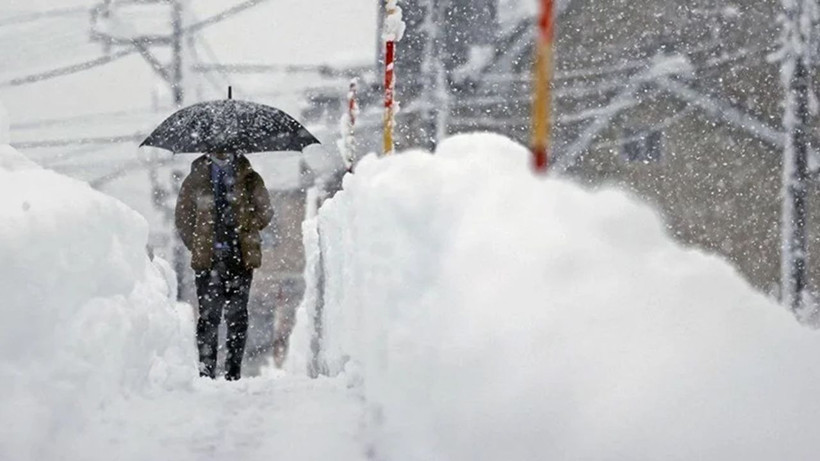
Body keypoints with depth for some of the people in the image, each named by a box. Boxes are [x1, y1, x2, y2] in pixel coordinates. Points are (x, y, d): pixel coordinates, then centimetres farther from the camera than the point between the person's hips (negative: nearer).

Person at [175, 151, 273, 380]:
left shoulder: (249, 179, 10)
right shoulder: (195, 179, 9)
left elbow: (264, 213, 9)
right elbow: (182, 218, 11)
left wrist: (244, 231, 0)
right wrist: (198, 245, 4)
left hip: (241, 258, 0)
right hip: (207, 259, 0)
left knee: (237, 314, 1)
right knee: (208, 314, -4)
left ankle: (234, 370, 5)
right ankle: (206, 369, -2)